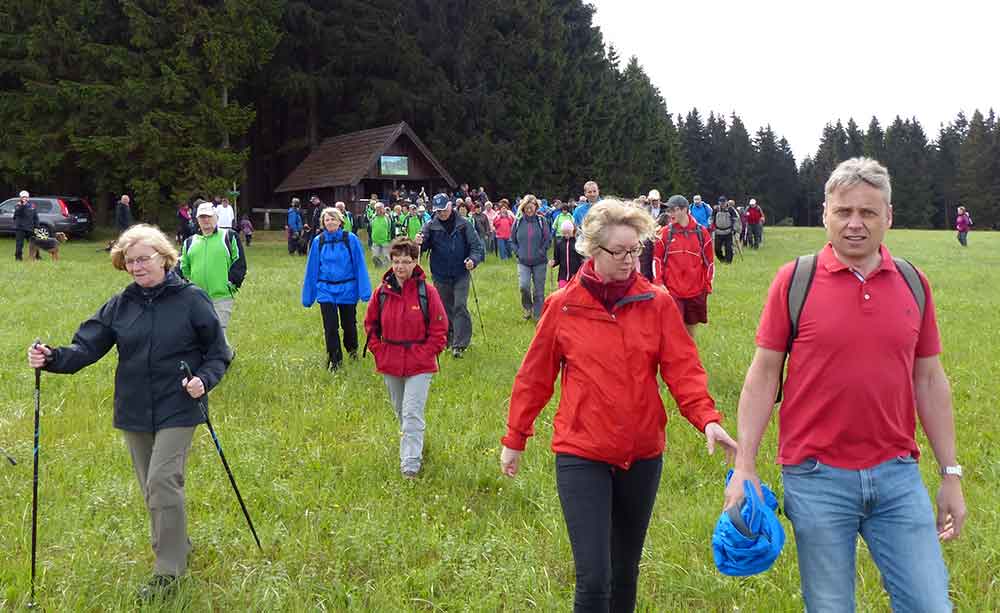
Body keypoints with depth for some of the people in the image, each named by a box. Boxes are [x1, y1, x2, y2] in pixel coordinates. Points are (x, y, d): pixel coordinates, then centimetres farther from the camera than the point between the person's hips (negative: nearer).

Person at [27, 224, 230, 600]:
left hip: (177, 410, -5)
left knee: (163, 483, -12)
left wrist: (203, 379, -19)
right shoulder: (120, 305, 5)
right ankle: (177, 547, 34)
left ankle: (167, 572, -1)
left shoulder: (191, 299, -6)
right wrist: (53, 358, -20)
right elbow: (87, 346, -2)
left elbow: (218, 353, -1)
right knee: (152, 488, 13)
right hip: (134, 412, 5)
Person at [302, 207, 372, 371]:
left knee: (349, 323, 14)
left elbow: (360, 266, -6)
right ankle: (334, 359, 15)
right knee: (330, 326, 1)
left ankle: (352, 348, 42)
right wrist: (308, 296, 5)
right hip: (326, 290, 1)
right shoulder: (318, 241, -1)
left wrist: (365, 290, -10)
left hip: (347, 289, -1)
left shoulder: (351, 239, -8)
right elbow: (312, 269, 4)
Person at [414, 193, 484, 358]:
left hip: (461, 274, -2)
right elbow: (424, 244, -10)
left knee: (460, 306, -9)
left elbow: (476, 245, -2)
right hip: (440, 276, 2)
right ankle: (449, 338, 29)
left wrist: (473, 259, -21)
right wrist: (419, 243, -34)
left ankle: (460, 344, -7)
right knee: (445, 308, 13)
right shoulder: (430, 226, -1)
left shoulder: (463, 225, -4)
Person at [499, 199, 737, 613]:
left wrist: (706, 418, -23)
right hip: (581, 455, -2)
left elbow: (683, 368, -6)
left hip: (643, 454, 2)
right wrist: (515, 439, 8)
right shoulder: (562, 306, -5)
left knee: (625, 569, 18)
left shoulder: (657, 303, -2)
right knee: (593, 578, -7)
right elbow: (534, 377, 3)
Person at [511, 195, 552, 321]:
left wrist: (541, 252, -7)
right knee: (523, 286, -16)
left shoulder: (541, 221, -3)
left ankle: (538, 315, 19)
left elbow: (548, 239, 1)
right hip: (523, 262, 1)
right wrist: (517, 252, 0)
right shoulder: (518, 222, 1)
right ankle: (527, 307, 12)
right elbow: (512, 240, 11)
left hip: (539, 262, 0)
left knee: (539, 289, 4)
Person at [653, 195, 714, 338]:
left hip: (696, 292, 2)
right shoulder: (665, 233, 0)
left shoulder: (701, 232, 2)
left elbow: (709, 261, 8)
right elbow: (657, 259, 3)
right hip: (671, 291, -1)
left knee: (691, 330, 13)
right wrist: (659, 283, -6)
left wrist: (708, 286, 6)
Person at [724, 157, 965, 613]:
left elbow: (929, 380, 10)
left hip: (898, 476, 3)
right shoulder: (794, 280, -5)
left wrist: (951, 473, 10)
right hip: (817, 479, -2)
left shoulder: (913, 283, 5)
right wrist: (744, 466, -6)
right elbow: (763, 375, -2)